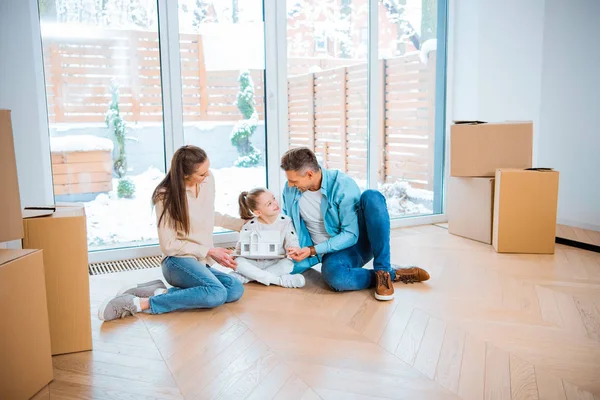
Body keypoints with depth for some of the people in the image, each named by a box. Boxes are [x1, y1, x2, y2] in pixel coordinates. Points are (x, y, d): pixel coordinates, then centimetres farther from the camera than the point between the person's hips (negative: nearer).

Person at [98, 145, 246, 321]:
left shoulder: (208, 180, 2)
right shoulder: (166, 196, -12)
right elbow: (169, 244, -10)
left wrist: (242, 224, 18)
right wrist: (208, 251, -13)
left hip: (201, 263, 7)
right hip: (179, 261, -6)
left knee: (236, 289, -25)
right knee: (217, 294, -34)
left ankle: (160, 291, -19)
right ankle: (140, 304, -26)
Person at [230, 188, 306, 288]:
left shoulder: (285, 222, -5)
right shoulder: (250, 226, -6)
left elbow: (292, 242, -8)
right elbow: (241, 249, -3)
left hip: (277, 263, 0)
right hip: (255, 263, 0)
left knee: (289, 263, -31)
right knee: (238, 262, -27)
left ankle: (242, 278, -32)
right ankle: (280, 280, -33)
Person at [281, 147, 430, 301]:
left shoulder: (343, 185, -17)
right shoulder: (290, 190, -3)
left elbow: (350, 235, -18)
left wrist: (312, 250, -23)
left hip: (360, 240, -1)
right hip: (333, 253, 1)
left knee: (371, 196, -31)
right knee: (333, 275, -40)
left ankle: (383, 271, -28)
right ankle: (394, 274, -16)